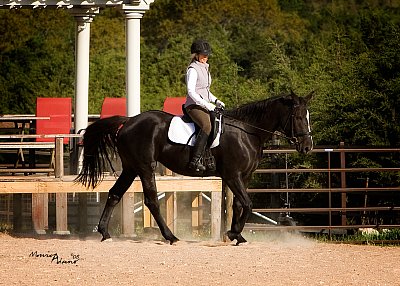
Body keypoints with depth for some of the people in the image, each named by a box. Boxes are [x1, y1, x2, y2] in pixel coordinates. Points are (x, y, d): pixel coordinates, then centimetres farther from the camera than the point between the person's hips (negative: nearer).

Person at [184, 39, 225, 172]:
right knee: (207, 126, -32)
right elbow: (191, 91, -17)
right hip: (194, 105, -10)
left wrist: (216, 101, 13)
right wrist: (206, 105, -20)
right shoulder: (193, 69, -8)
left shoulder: (204, 68, 20)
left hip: (204, 105, 10)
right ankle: (195, 160, -39)